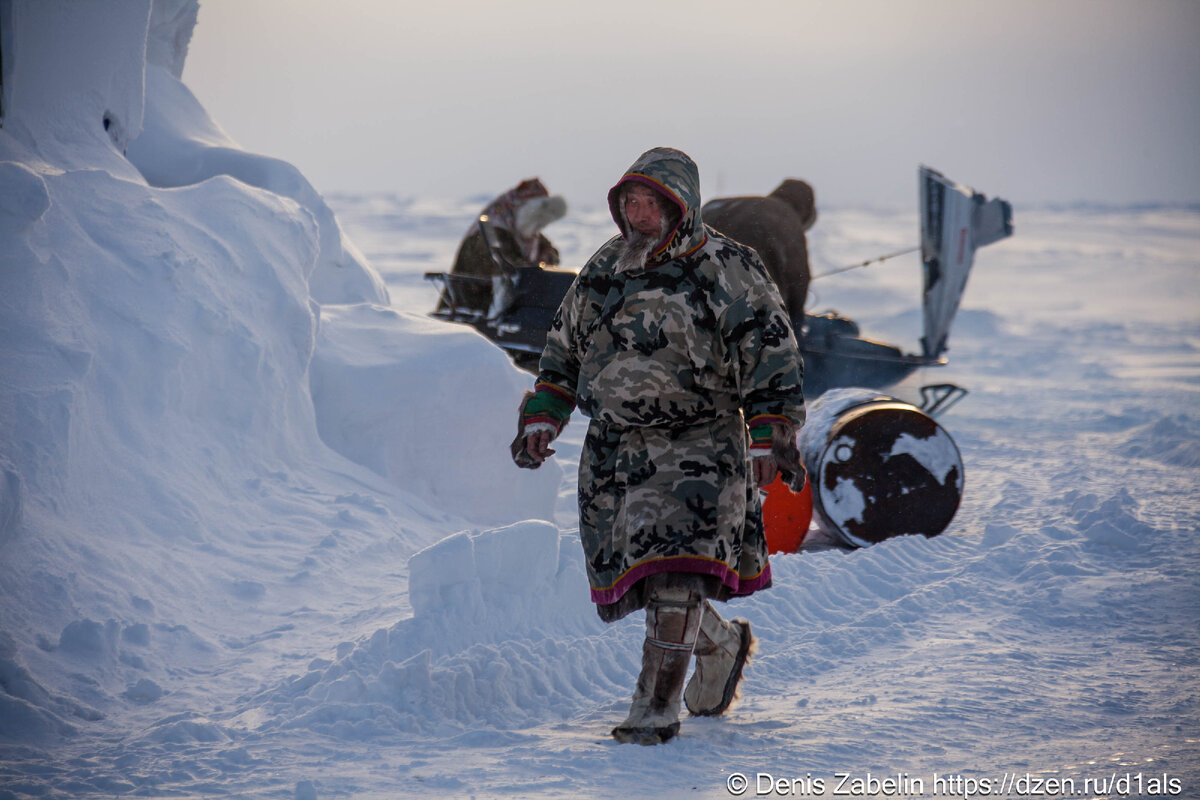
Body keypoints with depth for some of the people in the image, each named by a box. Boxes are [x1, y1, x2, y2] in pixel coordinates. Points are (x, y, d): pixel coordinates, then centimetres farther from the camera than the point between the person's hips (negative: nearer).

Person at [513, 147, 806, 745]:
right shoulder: (603, 270, 12)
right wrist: (541, 418, 14)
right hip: (615, 447, 6)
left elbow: (769, 352, -6)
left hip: (698, 446, -6)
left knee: (674, 574, -18)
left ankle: (656, 710, -13)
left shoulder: (725, 269, -5)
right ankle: (722, 645, 34)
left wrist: (770, 437, -13)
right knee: (630, 572, 7)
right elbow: (565, 348, 22)